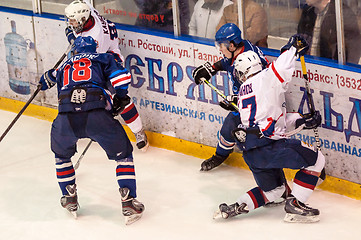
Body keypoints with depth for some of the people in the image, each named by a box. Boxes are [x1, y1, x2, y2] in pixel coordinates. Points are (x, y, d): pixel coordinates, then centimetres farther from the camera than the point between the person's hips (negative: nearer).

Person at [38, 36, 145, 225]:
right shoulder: (103, 59, 24)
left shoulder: (64, 67, 34)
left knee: (62, 154, 33)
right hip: (96, 116, -2)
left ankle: (70, 199, 33)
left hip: (66, 117, 2)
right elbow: (121, 75, 8)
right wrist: (120, 98, 22)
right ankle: (128, 203, 8)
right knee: (123, 154, 16)